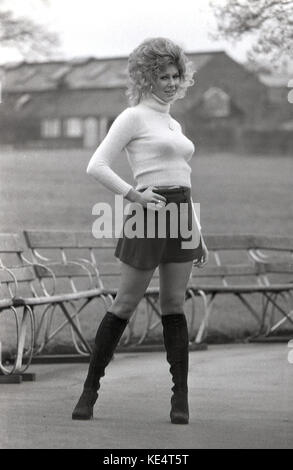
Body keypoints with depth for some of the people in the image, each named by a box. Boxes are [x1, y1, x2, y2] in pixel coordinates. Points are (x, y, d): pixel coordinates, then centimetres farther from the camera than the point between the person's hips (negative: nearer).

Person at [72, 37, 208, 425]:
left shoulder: (174, 125, 20)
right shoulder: (133, 117, -3)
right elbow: (97, 166, -10)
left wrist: (199, 235, 18)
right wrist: (135, 196, -17)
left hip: (181, 217, 6)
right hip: (150, 216, -6)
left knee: (174, 305, 5)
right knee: (126, 304, -2)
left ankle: (181, 397, 4)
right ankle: (91, 389, 7)